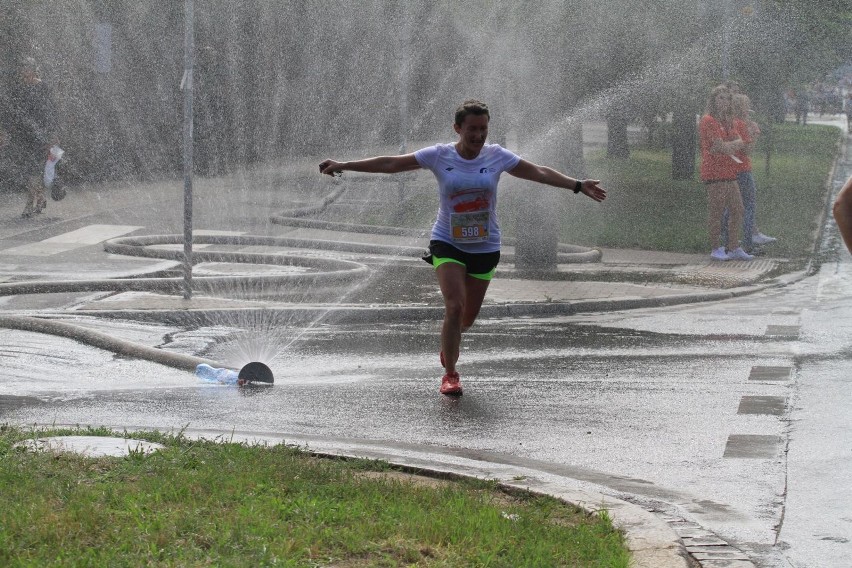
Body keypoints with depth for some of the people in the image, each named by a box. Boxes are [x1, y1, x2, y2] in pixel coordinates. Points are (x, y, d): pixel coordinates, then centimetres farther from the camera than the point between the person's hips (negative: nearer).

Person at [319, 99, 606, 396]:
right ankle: (450, 375, -4)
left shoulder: (497, 156, -4)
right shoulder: (439, 156, -8)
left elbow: (539, 172, 1)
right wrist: (343, 166, -8)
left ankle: (448, 344, 45)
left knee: (467, 316, 9)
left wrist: (578, 185, -5)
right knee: (454, 306, -19)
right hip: (447, 243, -2)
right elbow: (390, 164, -5)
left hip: (485, 247, 2)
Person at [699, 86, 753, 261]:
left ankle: (735, 248, 13)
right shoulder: (708, 121, -8)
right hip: (714, 172, -9)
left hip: (729, 172, 9)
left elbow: (740, 143, 8)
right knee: (716, 212, -5)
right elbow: (720, 145, -16)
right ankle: (716, 249, 1)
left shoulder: (728, 121, 20)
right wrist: (736, 144, 1)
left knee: (737, 210, 8)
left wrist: (727, 146, -10)